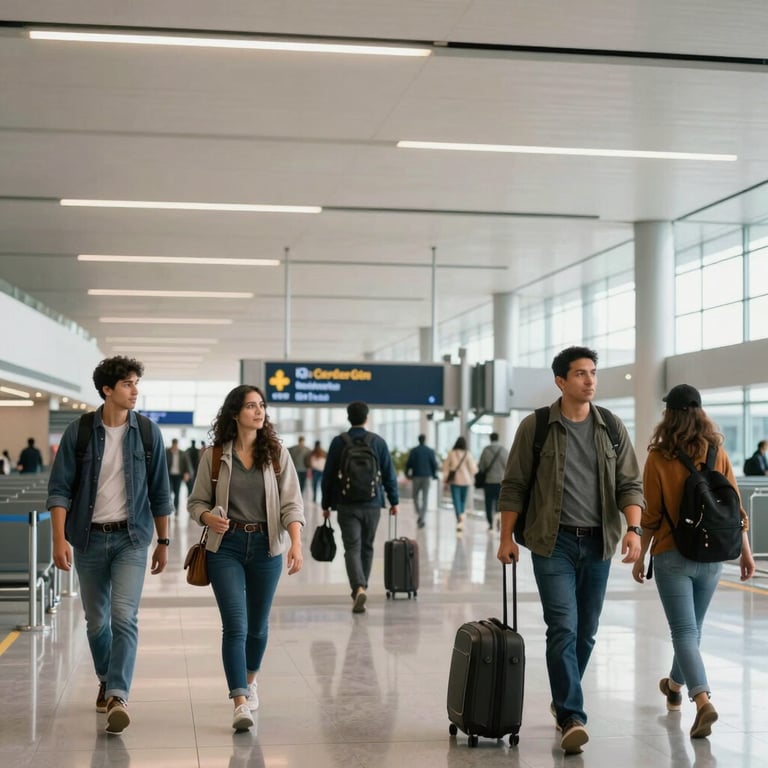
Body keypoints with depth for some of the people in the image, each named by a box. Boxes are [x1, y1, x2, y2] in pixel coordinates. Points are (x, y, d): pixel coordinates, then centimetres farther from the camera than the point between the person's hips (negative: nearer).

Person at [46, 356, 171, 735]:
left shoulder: (148, 433, 0)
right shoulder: (78, 432, -3)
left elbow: (159, 491, 7)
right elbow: (59, 488, -5)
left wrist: (163, 541, 9)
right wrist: (59, 539, -14)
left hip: (131, 537, -1)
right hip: (89, 537, 1)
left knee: (124, 617, -15)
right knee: (96, 620, 12)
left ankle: (118, 696, -19)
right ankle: (106, 681, 35)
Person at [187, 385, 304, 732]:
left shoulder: (277, 453, 1)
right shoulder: (213, 455, -1)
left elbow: (291, 503, -4)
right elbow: (196, 501, 6)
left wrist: (296, 543, -18)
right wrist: (209, 517, -17)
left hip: (266, 546, 2)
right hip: (226, 546, -2)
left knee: (258, 625, 15)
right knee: (235, 625, -11)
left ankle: (250, 680, 42)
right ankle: (240, 704, -12)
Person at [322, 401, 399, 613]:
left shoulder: (338, 442, -2)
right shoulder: (378, 441, 1)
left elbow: (328, 475, 0)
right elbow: (389, 474, 2)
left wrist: (326, 504, 8)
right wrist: (394, 501, 11)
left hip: (346, 505, -1)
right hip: (372, 504, 1)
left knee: (352, 548, -4)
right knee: (367, 547, 16)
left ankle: (358, 588, -25)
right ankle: (362, 587, 28)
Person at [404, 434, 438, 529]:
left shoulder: (413, 451, -3)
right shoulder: (430, 451, -2)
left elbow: (408, 463, -3)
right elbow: (434, 464, -2)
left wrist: (407, 474, 10)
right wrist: (434, 475, 10)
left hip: (416, 476, 0)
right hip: (427, 477, 0)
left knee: (416, 497, 15)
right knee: (425, 498, 3)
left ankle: (419, 514, -1)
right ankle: (422, 518, -4)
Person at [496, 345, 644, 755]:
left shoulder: (612, 428, 6)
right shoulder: (535, 427, -2)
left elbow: (630, 484, 5)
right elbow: (514, 486, 2)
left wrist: (633, 527, -12)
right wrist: (507, 537, -3)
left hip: (598, 542, 3)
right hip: (553, 541, -3)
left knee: (586, 632, 11)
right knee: (563, 629, -12)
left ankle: (563, 701, 30)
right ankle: (572, 718, -11)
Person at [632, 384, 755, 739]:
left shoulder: (659, 458, -10)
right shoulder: (718, 453, -1)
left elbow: (652, 516, -8)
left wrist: (640, 557, 3)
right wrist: (745, 550, 8)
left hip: (672, 556, -4)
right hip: (711, 556, 4)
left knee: (684, 632, -3)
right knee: (692, 628, 20)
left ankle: (702, 700, -22)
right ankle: (675, 687, 41)